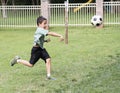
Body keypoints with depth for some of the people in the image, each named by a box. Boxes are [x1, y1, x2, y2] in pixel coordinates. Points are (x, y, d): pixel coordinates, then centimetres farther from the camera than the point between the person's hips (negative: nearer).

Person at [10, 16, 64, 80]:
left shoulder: (41, 30, 11)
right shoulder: (40, 30, -20)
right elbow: (51, 33, -30)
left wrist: (46, 41, 9)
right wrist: (60, 36, -35)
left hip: (41, 49, 9)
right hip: (36, 49, -9)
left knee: (48, 59, -10)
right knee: (31, 64, 1)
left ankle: (48, 76, -8)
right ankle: (17, 60, 23)